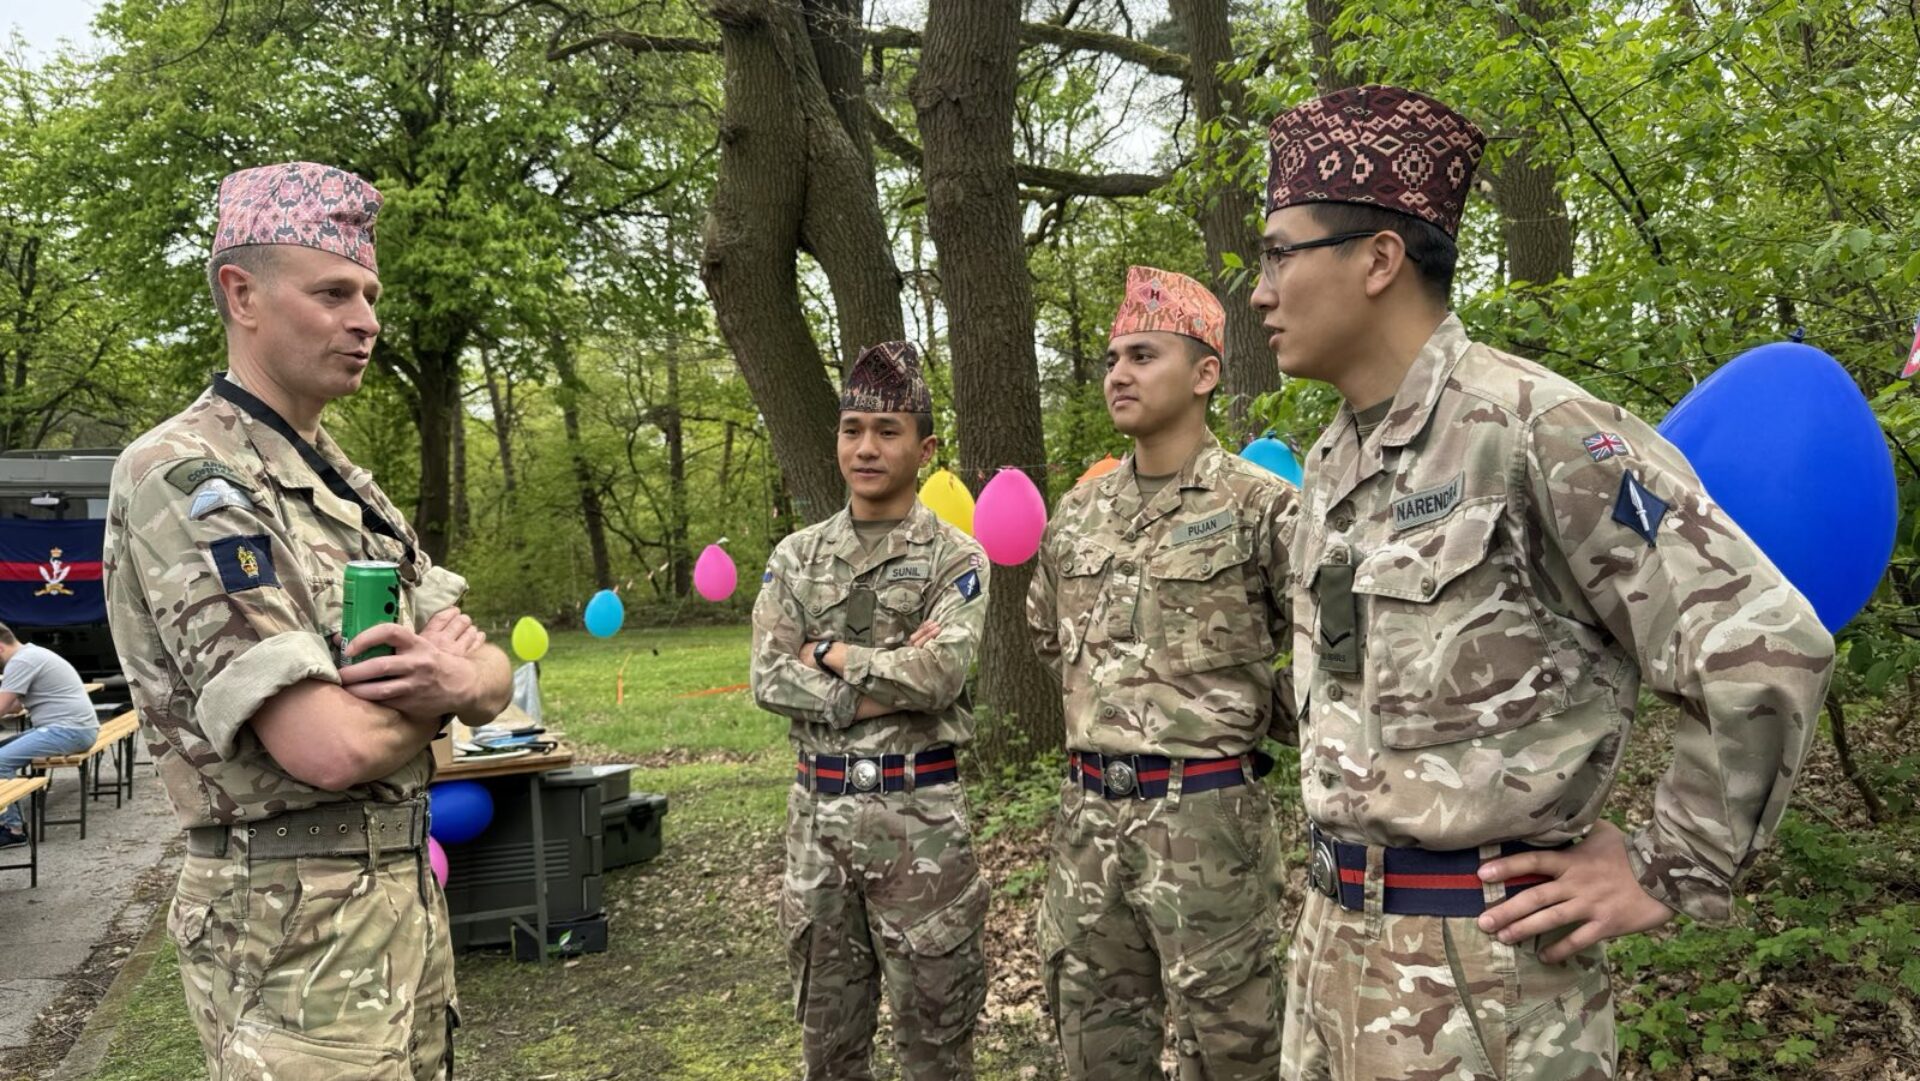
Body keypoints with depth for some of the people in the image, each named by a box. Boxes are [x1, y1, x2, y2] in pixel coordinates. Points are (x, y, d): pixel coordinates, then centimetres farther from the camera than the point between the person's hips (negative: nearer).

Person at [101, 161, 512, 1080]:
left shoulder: (347, 487, 11)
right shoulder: (183, 477, -17)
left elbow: (493, 678, 7)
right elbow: (333, 746, -27)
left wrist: (462, 674, -16)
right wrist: (429, 689, -6)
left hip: (407, 891, 8)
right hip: (297, 917, -8)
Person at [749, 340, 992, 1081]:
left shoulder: (956, 559, -4)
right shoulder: (796, 557, 7)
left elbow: (937, 675, -20)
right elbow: (768, 681, -4)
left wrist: (829, 653, -9)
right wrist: (883, 681, -14)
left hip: (918, 812, -3)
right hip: (817, 808, 4)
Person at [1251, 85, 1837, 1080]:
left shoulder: (1533, 430, -17)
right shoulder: (1332, 463, 8)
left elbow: (1765, 645, -18)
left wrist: (1670, 872, -12)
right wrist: (1339, 857, 17)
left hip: (1474, 958, -8)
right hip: (1330, 934, 8)